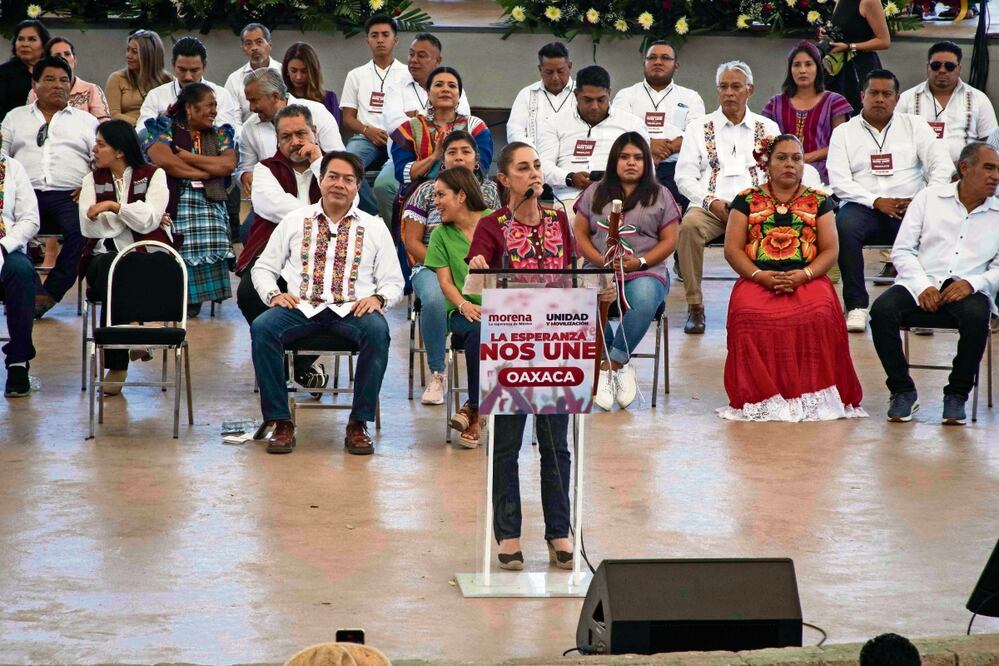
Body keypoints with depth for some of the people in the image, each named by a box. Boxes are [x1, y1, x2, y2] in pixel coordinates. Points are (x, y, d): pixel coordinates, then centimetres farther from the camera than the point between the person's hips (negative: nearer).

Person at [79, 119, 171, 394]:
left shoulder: (154, 175, 7)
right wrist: (136, 217, -3)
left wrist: (113, 205, -9)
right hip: (106, 256, 2)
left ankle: (115, 364, -27)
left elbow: (148, 221, -10)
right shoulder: (93, 179, 16)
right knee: (107, 268, -35)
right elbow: (89, 226, -1)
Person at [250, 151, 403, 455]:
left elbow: (393, 281, 13)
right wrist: (273, 294, -4)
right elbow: (263, 267, 18)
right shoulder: (294, 221, 16)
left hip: (353, 310, -1)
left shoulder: (374, 228, 16)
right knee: (262, 327, -31)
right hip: (301, 307, 1)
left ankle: (359, 424, -24)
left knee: (377, 331, -35)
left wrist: (378, 298, -9)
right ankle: (281, 422, -22)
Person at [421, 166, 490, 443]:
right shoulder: (441, 234, 12)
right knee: (478, 331, -35)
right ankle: (477, 411, -23)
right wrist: (464, 305, -15)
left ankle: (474, 409, -22)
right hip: (463, 311, 1)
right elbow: (444, 280, 5)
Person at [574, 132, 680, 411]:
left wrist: (640, 262, -9)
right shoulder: (595, 192, 17)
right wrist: (600, 260, -6)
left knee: (644, 301, -39)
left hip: (646, 272, -1)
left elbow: (669, 240, 7)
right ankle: (619, 365, -20)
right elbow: (580, 233, 12)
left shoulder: (660, 196, 13)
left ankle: (610, 366, -25)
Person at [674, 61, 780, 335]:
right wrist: (711, 201, -9)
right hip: (710, 206, 0)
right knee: (689, 225, -35)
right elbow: (684, 176, 8)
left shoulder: (767, 128, 18)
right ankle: (695, 307, -24)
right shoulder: (699, 128, 15)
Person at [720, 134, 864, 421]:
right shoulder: (747, 200, 14)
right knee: (749, 315, -35)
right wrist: (760, 276, -10)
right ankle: (761, 396, -27)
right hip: (757, 281, 0)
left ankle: (811, 395, -26)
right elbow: (732, 249, 7)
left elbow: (830, 251, 8)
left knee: (820, 315, -35)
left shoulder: (819, 201, 16)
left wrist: (803, 275, -11)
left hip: (808, 280, 0)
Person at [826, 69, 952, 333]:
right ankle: (856, 306, -27)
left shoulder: (915, 126, 14)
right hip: (863, 207, -1)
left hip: (910, 208, 1)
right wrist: (876, 202, -14)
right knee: (845, 225, -34)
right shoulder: (844, 132, 11)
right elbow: (839, 181, -1)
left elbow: (943, 167, 6)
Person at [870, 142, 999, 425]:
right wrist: (923, 287, -10)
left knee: (976, 316, -35)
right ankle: (903, 391, -12)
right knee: (882, 309, -29)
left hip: (967, 291, 0)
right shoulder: (930, 197, 9)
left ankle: (957, 395, -14)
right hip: (919, 286, 0)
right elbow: (902, 250, 5)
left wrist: (972, 283, -14)